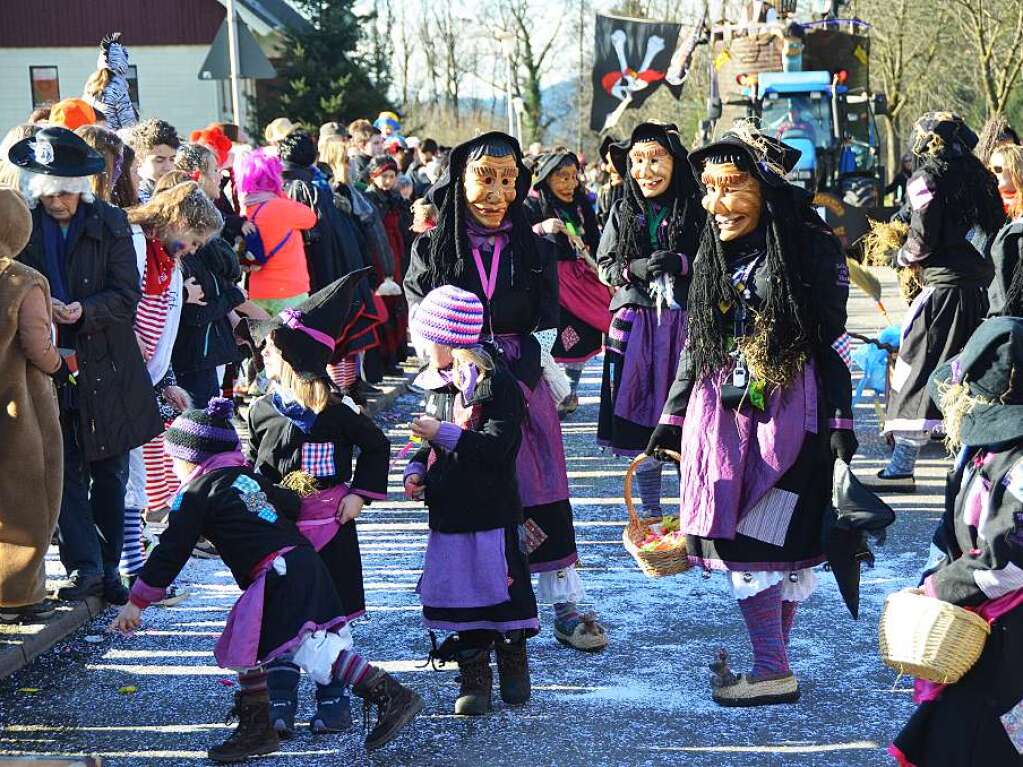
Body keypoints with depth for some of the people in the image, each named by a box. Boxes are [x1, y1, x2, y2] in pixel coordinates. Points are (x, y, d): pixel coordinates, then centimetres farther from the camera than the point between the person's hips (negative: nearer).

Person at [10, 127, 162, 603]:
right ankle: (84, 566, -2)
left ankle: (108, 568, 20)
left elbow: (127, 294, -4)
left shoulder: (110, 224, 0)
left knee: (110, 475, 9)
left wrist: (84, 310, -21)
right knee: (64, 473, -5)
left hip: (106, 369, 0)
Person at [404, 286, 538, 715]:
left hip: (490, 513, -6)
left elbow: (498, 446, -21)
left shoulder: (498, 385, -11)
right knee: (457, 593, 6)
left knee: (500, 587, 2)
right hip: (448, 512, 6)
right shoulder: (437, 385, 11)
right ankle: (474, 679, 14)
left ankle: (513, 668, 21)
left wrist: (442, 433, -22)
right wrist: (416, 471, 3)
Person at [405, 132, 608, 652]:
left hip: (523, 389, 1)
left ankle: (565, 606, 9)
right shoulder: (432, 251, 1)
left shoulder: (533, 251, 6)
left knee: (542, 495, 1)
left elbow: (545, 328, 2)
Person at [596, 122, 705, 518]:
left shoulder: (694, 212, 0)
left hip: (683, 322, -2)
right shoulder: (622, 212, 8)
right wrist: (634, 270, -10)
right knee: (639, 411, 4)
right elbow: (604, 266, 9)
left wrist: (681, 263, -17)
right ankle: (650, 511, 17)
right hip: (635, 323, 2)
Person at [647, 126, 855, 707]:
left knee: (761, 543, -9)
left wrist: (841, 430, -11)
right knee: (735, 541, 3)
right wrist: (668, 428, 17)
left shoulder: (814, 251, -6)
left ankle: (774, 671, 2)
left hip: (790, 411, -6)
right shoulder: (713, 257, 12)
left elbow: (834, 345, -6)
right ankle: (771, 663, 14)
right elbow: (695, 348, 17)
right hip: (722, 411, 6)